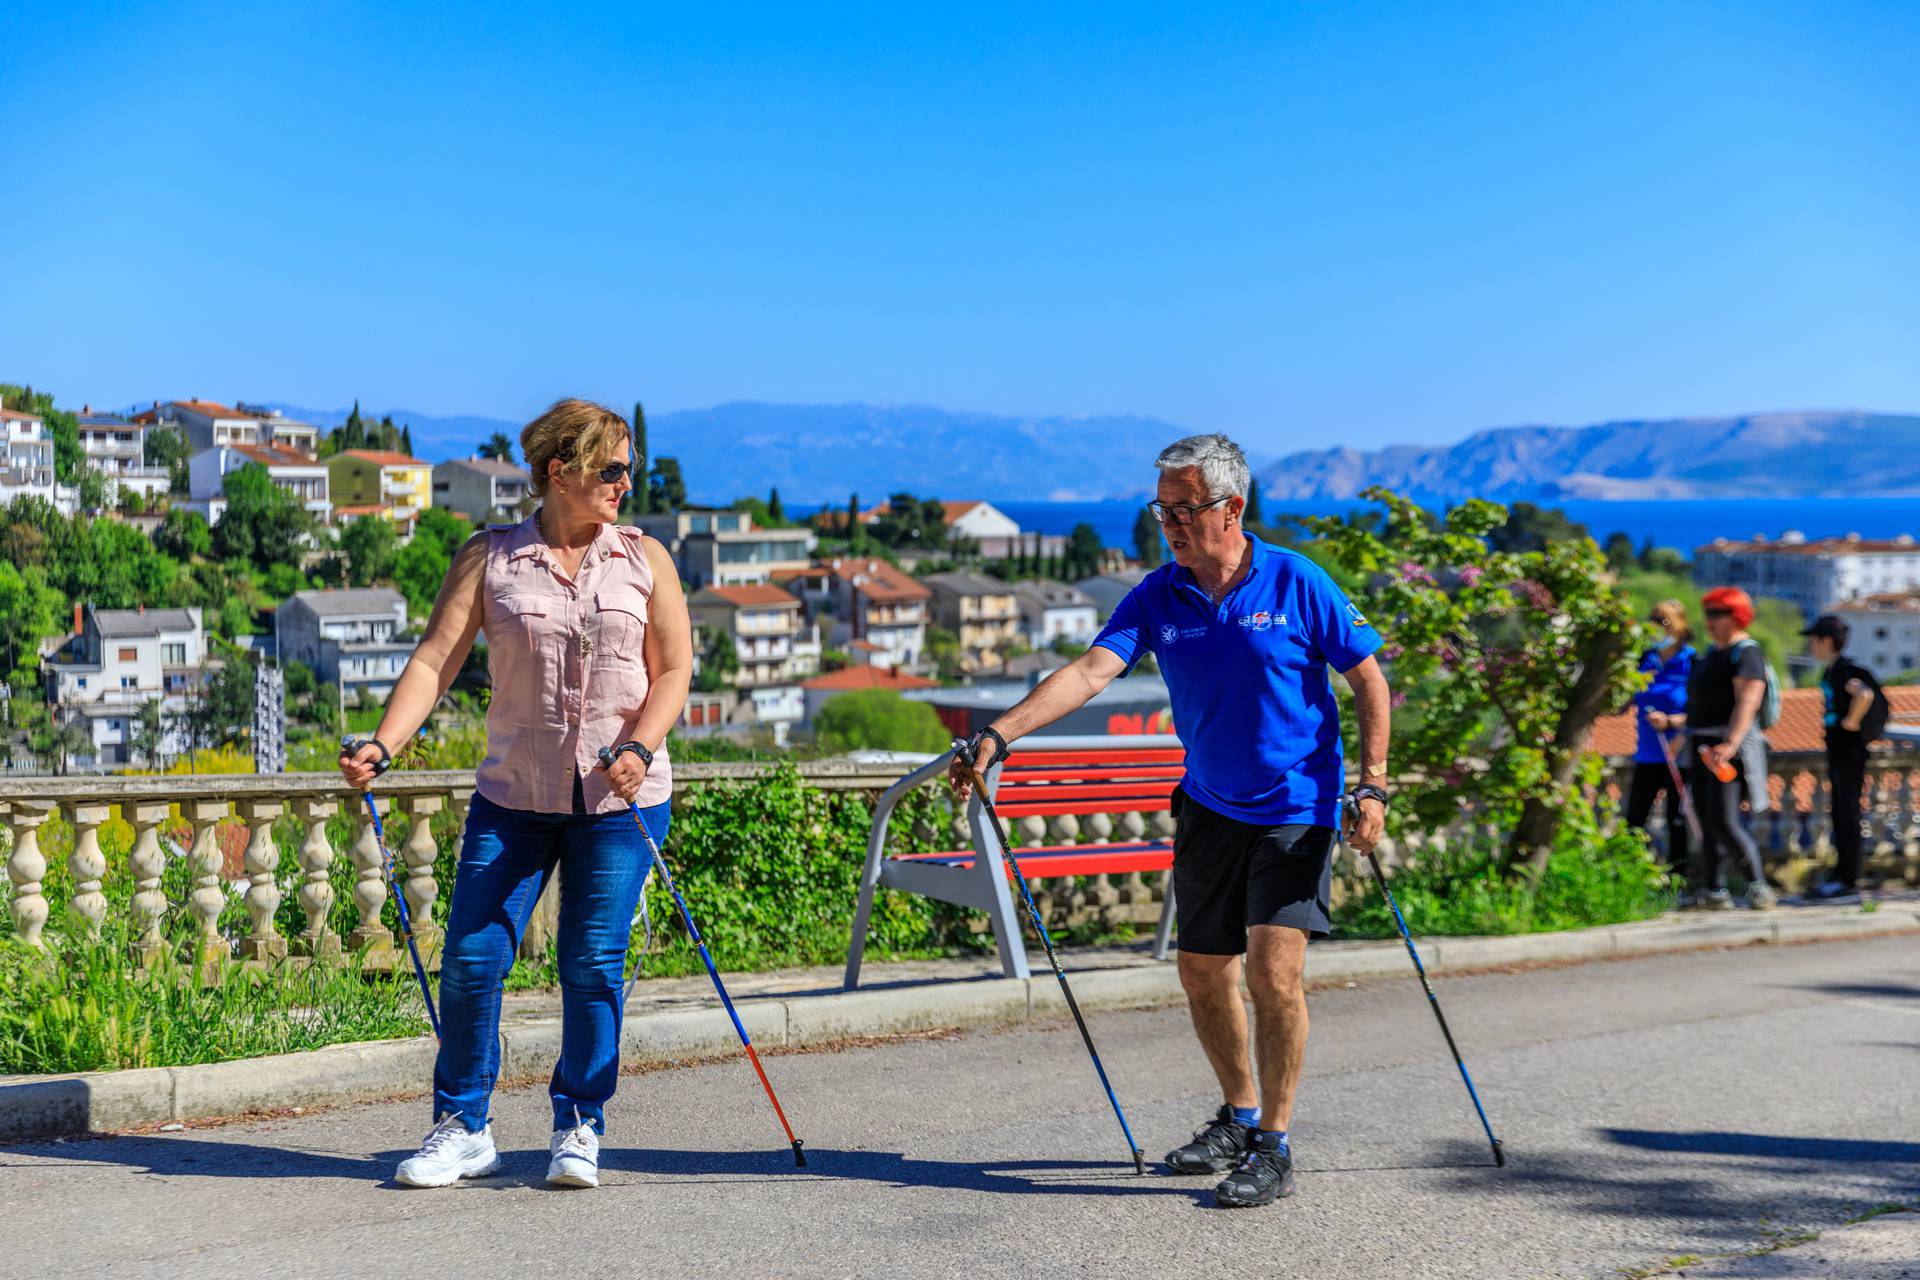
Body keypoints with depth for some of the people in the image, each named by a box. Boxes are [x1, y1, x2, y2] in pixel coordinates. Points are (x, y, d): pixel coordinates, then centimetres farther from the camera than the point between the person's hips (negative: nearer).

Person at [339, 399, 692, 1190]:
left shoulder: (644, 559, 5)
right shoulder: (488, 558, 3)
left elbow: (674, 669, 3)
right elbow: (435, 659, -3)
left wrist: (639, 746, -14)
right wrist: (380, 746, -16)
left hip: (619, 798, 0)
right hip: (513, 794, 0)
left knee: (593, 965, 1)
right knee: (471, 957, -2)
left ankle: (579, 1130, 17)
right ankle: (463, 1129, 14)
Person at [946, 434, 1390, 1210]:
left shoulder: (1297, 584, -12)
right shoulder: (1158, 596, -3)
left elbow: (1368, 681, -4)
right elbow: (1092, 670, -15)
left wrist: (1372, 785, -9)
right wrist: (998, 735, -27)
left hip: (1297, 806, -5)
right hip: (1209, 806, 5)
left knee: (1273, 969, -14)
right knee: (1202, 972, 10)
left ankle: (1273, 1150, -2)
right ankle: (1239, 1117, 32)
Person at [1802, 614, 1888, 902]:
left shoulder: (1844, 670, -18)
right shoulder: (1830, 671, 12)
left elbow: (1865, 694, -37)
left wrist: (1851, 722, -25)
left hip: (1849, 751, -10)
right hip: (1837, 751, 10)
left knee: (1848, 814, -5)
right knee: (1840, 815, 15)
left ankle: (1849, 883, -2)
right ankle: (1840, 876, 23)